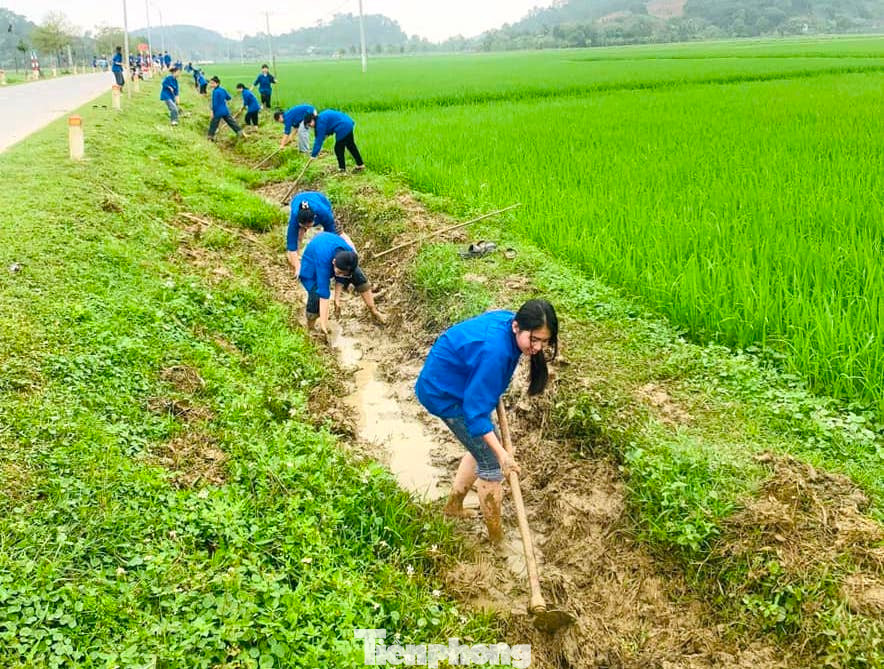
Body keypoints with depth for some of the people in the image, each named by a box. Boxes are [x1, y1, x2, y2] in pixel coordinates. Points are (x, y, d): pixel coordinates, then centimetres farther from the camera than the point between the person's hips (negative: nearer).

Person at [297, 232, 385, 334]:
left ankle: (373, 311, 3)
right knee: (316, 294, -28)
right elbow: (323, 293, -46)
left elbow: (340, 279, -17)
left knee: (358, 276, -13)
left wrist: (337, 299, -20)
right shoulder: (323, 260, -47)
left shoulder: (350, 254, -33)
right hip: (312, 263, -4)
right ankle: (309, 329, -10)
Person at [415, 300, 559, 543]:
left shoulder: (509, 322, -10)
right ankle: (496, 538, 11)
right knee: (491, 462, -3)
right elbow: (476, 409, -33)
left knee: (481, 448, 21)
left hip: (458, 383, 9)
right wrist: (501, 453, -34)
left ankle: (454, 505, 40)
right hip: (444, 394, -9)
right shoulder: (494, 350, -37)